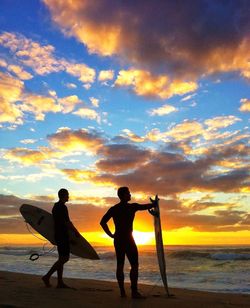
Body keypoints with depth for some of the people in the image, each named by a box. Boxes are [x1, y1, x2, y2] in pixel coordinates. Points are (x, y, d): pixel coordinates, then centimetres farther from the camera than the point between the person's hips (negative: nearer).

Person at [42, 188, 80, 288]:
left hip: (58, 235, 10)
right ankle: (47, 276, -5)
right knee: (64, 258, -6)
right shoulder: (63, 207, -15)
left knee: (61, 258, 10)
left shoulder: (55, 206, 15)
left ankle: (60, 282, 12)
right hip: (63, 235, -10)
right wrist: (76, 232, -8)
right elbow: (67, 222, -18)